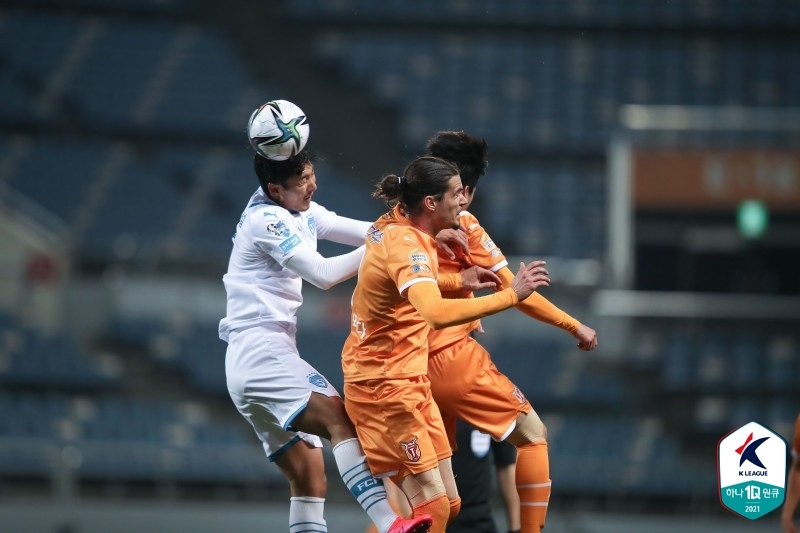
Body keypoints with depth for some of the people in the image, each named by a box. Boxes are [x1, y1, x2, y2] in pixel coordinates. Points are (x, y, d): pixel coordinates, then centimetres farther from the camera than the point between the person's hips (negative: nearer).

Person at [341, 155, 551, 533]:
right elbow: (436, 313, -41)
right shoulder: (405, 244, -23)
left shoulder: (395, 226, 6)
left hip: (410, 384, 10)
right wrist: (510, 295, -37)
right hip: (384, 388, -10)